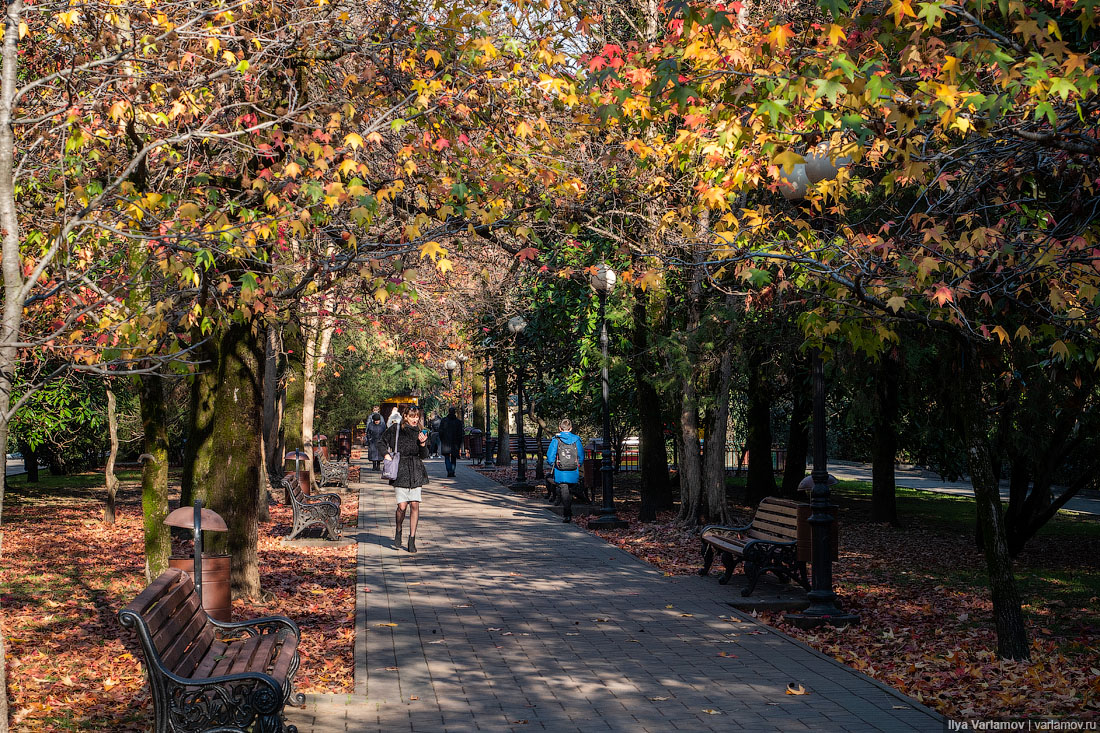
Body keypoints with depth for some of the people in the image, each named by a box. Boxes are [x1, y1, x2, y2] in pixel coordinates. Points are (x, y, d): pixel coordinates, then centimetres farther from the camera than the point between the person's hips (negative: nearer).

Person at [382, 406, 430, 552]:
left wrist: (423, 443, -13)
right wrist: (386, 454, -1)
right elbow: (382, 440, 14)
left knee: (415, 505, -4)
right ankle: (398, 530, 22)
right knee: (402, 506, -8)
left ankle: (412, 539, 6)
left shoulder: (420, 432, 7)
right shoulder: (395, 429, 0)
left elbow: (424, 456, 4)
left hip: (416, 472, 2)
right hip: (400, 471, -2)